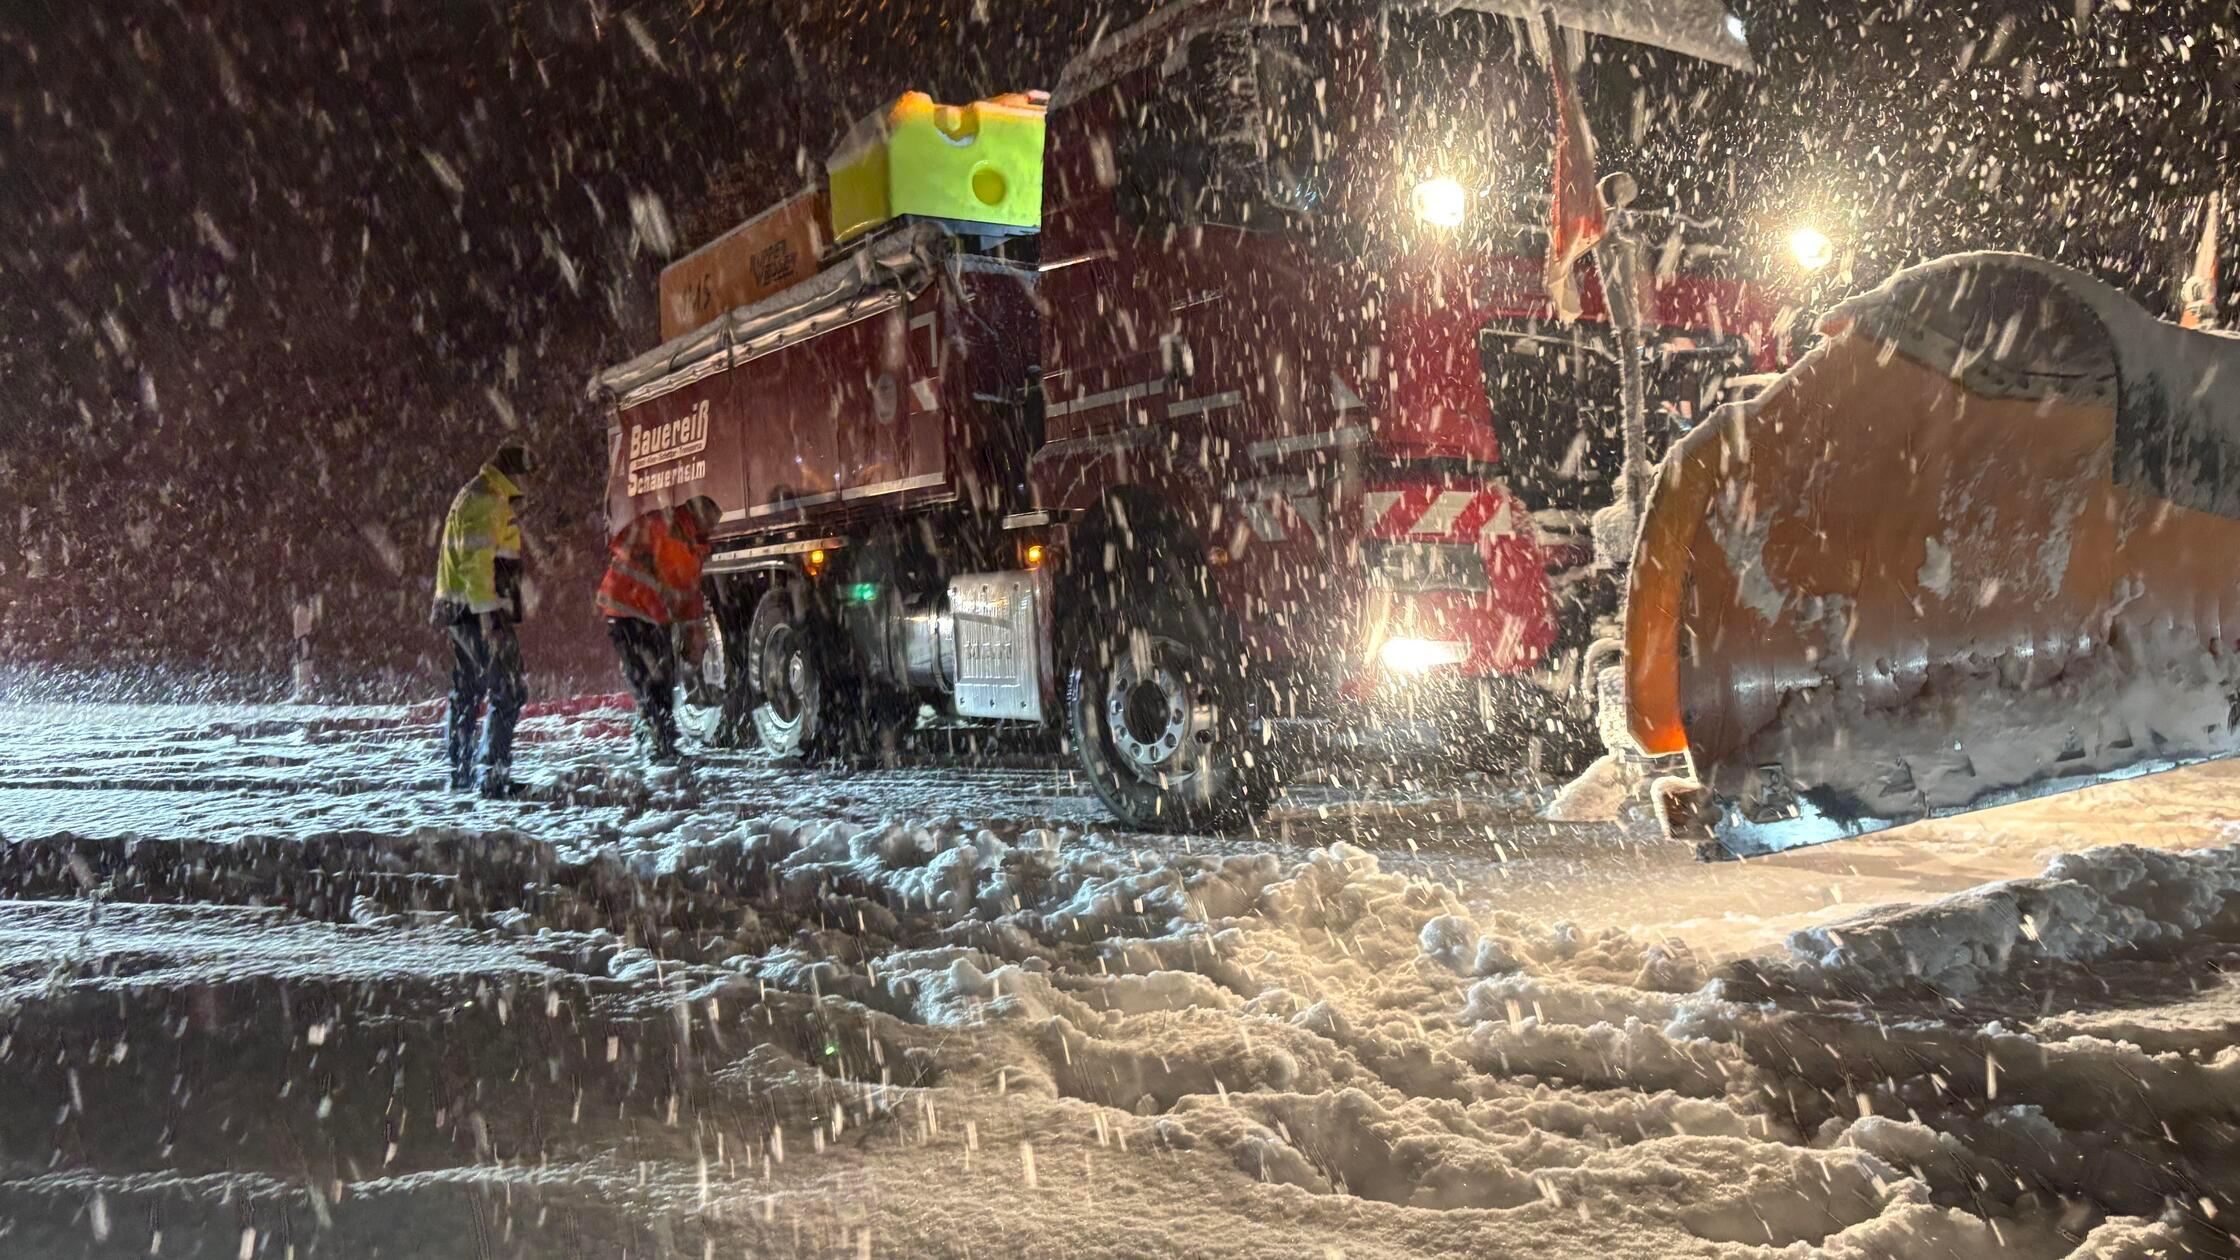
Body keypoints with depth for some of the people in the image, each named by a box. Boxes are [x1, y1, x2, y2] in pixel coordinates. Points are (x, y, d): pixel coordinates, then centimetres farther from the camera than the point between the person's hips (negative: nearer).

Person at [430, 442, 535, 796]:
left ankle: (457, 773, 25)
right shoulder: (487, 499, -12)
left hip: (462, 609, 11)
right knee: (508, 691, -10)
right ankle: (493, 775, -12)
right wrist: (487, 610, -26)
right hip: (478, 608, -11)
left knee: (467, 692, 17)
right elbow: (476, 558, -22)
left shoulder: (475, 495, 22)